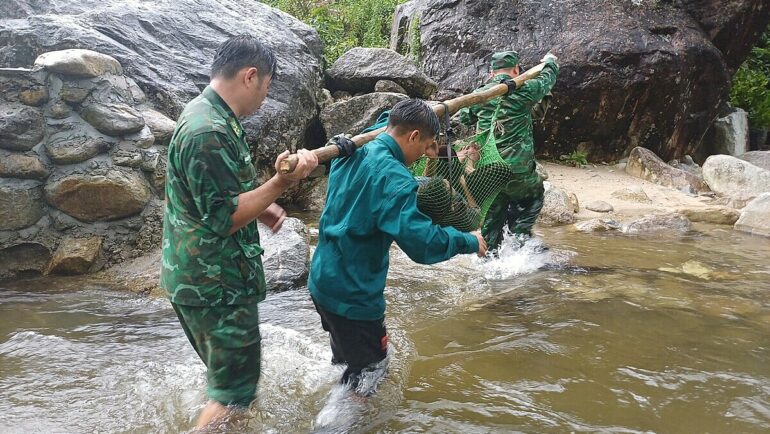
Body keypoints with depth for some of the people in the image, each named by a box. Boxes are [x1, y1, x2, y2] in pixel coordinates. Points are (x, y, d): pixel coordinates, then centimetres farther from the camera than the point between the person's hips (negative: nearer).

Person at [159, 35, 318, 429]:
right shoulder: (209, 131, -25)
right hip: (215, 284, -10)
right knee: (234, 388, 4)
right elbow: (223, 218, -24)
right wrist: (282, 183, -28)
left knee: (226, 375, 26)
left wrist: (261, 208, 13)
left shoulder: (207, 116, 10)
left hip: (203, 277, 10)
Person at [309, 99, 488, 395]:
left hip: (322, 280, 9)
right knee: (367, 371, 10)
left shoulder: (351, 156, 2)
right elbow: (422, 243, -30)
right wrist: (470, 242, -14)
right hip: (352, 295, -9)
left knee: (344, 356, 30)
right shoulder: (393, 177, -25)